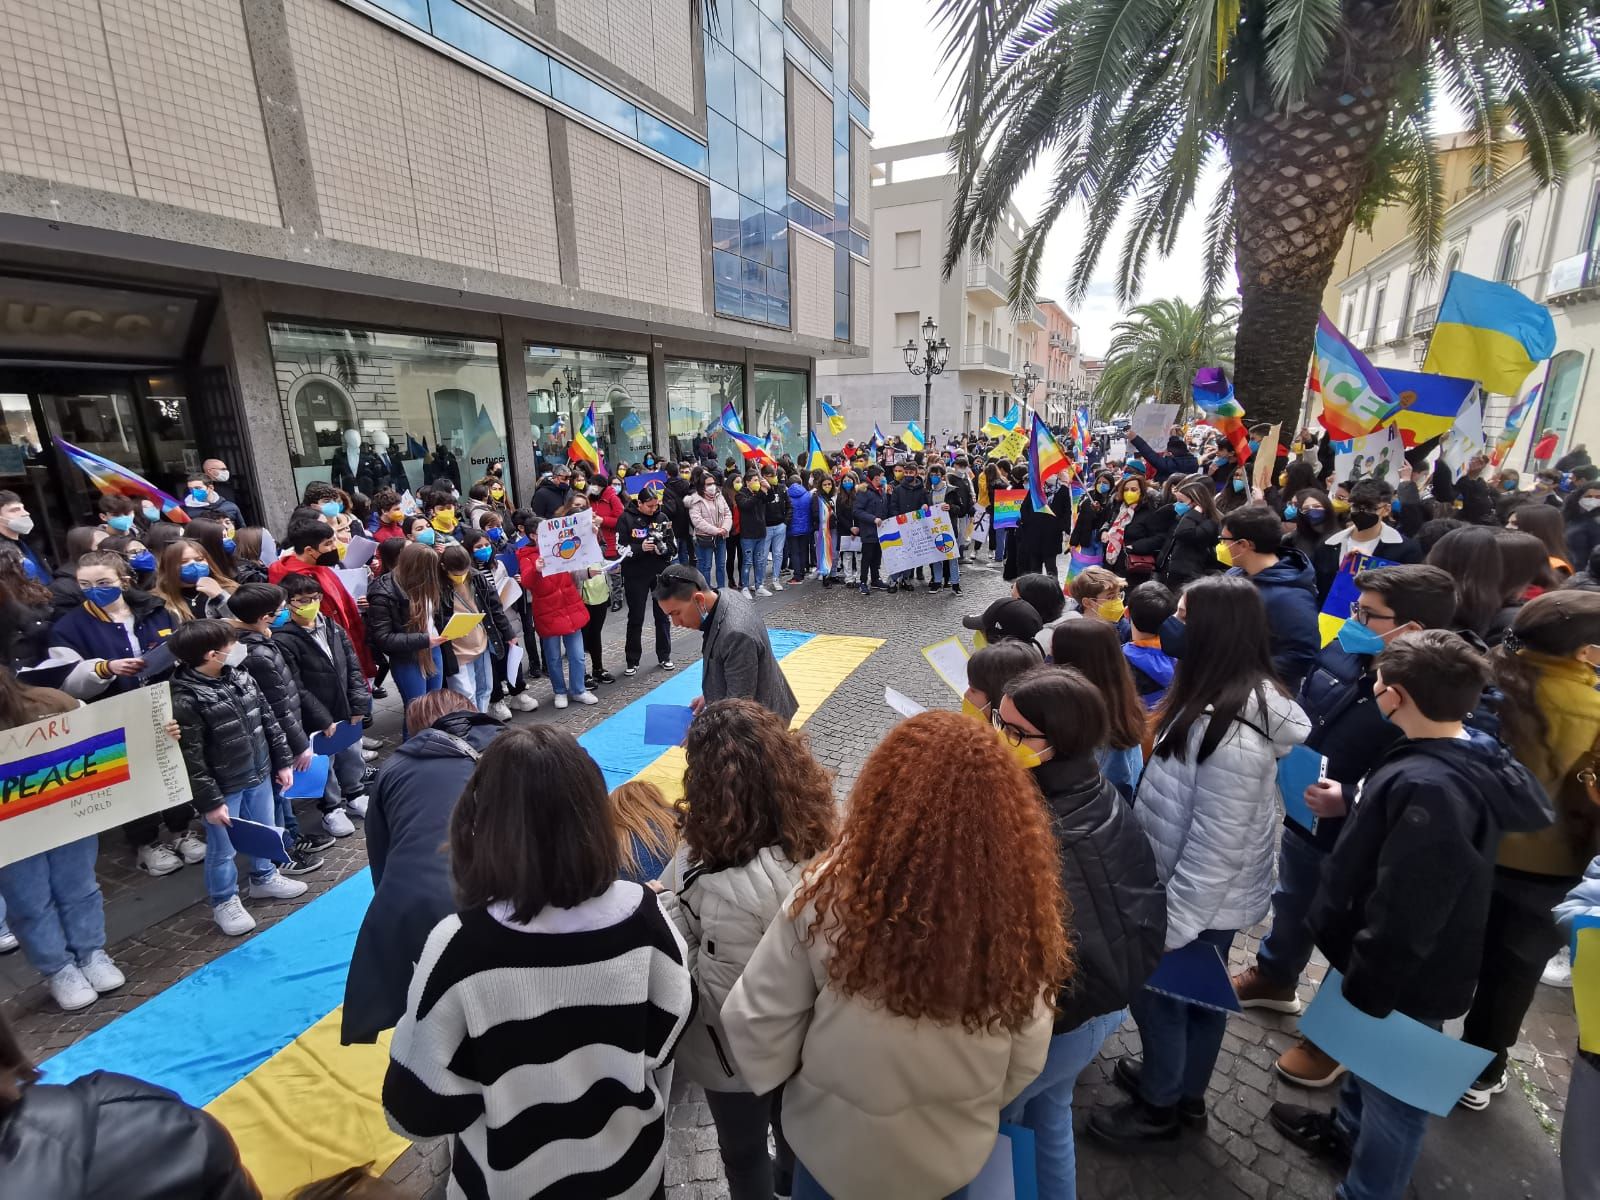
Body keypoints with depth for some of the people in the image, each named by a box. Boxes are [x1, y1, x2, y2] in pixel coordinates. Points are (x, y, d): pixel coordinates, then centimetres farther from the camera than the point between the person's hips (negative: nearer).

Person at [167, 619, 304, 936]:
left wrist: (283, 761, 9)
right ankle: (224, 902, 30)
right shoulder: (185, 700, -22)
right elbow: (191, 759, -19)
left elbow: (268, 720, 8)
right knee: (222, 849, 11)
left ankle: (264, 879, 44)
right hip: (223, 788, -6)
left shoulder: (241, 678, -2)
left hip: (258, 776, 7)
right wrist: (210, 802, -15)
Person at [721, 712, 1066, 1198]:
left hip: (840, 1145, -2)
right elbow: (1027, 1060, -10)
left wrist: (783, 1079, 2)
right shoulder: (1018, 913, -26)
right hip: (959, 1151, 2)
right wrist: (976, 1105, 10)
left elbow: (755, 1018, -19)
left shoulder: (829, 898, -33)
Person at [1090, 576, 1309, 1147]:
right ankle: (1185, 1090, 48)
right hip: (1210, 899, 8)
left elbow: (1214, 849, -28)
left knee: (1158, 991, 14)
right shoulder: (1247, 696, -4)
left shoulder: (1232, 736, -34)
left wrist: (1167, 928, -18)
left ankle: (1160, 1105, 39)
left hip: (1200, 902, -8)